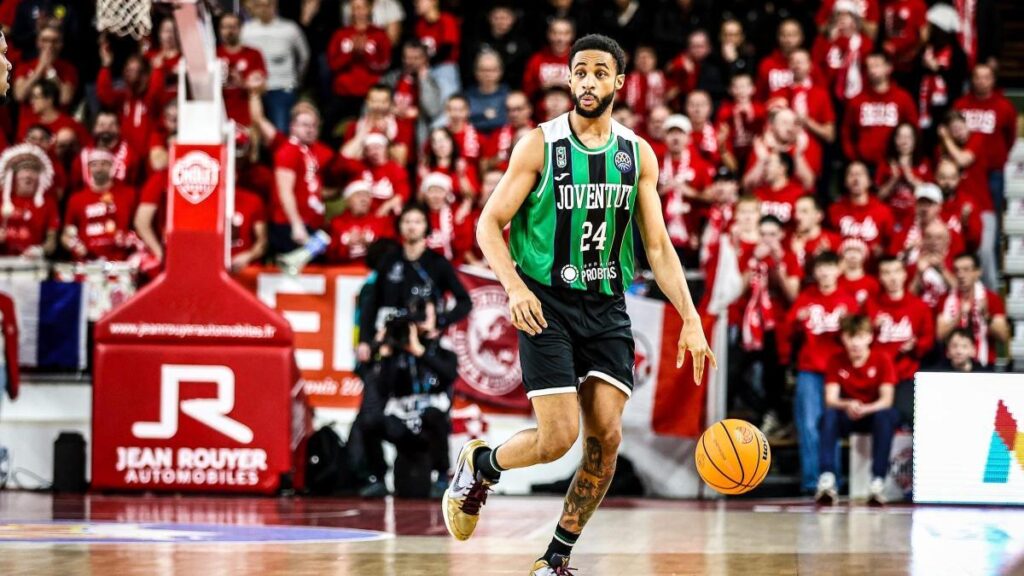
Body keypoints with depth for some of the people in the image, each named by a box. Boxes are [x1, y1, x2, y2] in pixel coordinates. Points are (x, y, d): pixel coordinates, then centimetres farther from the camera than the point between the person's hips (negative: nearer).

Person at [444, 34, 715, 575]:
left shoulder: (638, 155, 6)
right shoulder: (540, 145, -5)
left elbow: (657, 246, 8)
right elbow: (489, 224, -5)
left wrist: (689, 317, -1)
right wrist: (514, 285, -22)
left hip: (607, 308, 4)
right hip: (547, 305, -4)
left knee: (606, 437, -5)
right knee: (559, 437, -13)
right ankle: (479, 464, 19)